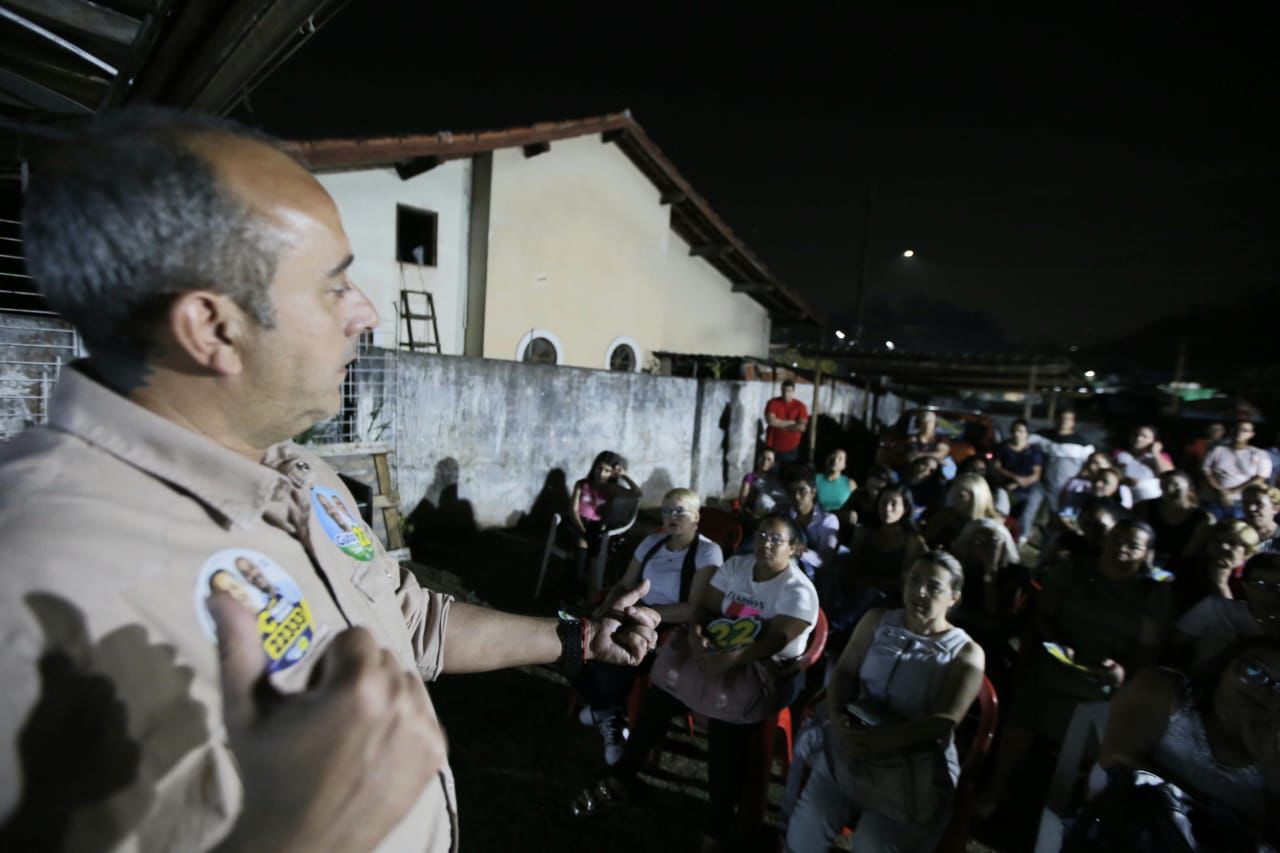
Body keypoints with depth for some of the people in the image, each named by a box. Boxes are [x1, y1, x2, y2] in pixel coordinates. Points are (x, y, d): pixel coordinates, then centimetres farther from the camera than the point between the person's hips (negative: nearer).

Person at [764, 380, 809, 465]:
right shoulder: (773, 403, 0)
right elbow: (770, 421, -15)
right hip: (773, 447, 0)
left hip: (792, 449, 0)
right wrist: (791, 422, -9)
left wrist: (779, 425, -9)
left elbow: (802, 427, -11)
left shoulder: (800, 406, 0)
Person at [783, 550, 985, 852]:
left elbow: (945, 722, -14)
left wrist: (882, 740, -27)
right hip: (853, 745, 2)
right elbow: (844, 672, 5)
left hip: (918, 766, -2)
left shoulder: (966, 653, -3)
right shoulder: (877, 621, 8)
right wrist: (836, 715, -16)